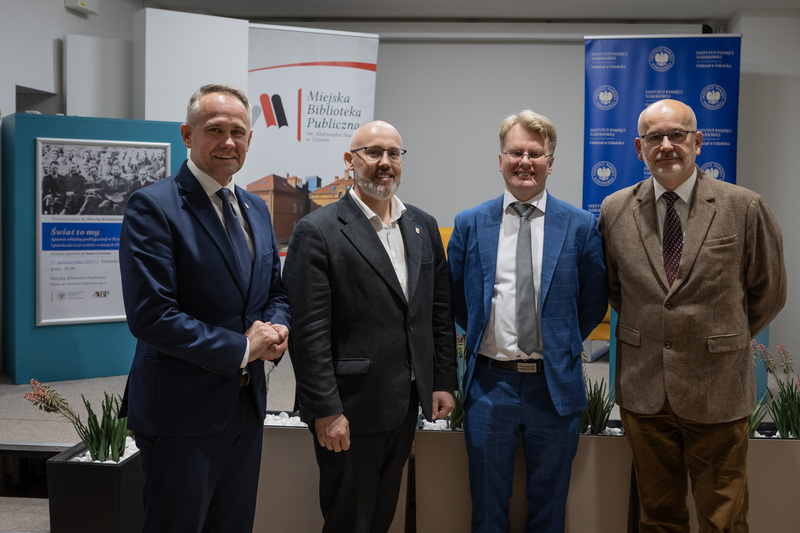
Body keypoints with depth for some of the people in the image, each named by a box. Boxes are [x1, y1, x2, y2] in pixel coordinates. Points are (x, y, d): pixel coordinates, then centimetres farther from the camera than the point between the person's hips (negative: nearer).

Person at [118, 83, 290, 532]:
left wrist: (276, 329, -6)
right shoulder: (153, 206, -13)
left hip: (248, 407, 7)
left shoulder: (257, 209, 11)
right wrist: (242, 348, -17)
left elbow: (276, 291, 17)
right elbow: (150, 314, -21)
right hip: (185, 410, -7)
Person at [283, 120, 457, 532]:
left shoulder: (423, 227, 9)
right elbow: (309, 332, -15)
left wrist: (444, 381, 8)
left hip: (406, 405, 6)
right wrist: (325, 411, -17)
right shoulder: (317, 231, -11)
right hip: (350, 409, -6)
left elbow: (439, 312, 12)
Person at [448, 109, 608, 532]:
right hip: (489, 382, 1)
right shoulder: (470, 224, 1)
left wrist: (563, 343, 6)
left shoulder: (580, 226, -2)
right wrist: (483, 334, 8)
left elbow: (594, 301, 7)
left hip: (556, 384, 0)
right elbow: (453, 296, 11)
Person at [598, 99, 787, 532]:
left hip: (717, 393, -2)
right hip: (643, 390, 2)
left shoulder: (744, 208, -5)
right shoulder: (614, 211, 2)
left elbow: (768, 293, 6)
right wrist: (644, 332, 9)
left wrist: (726, 340, 8)